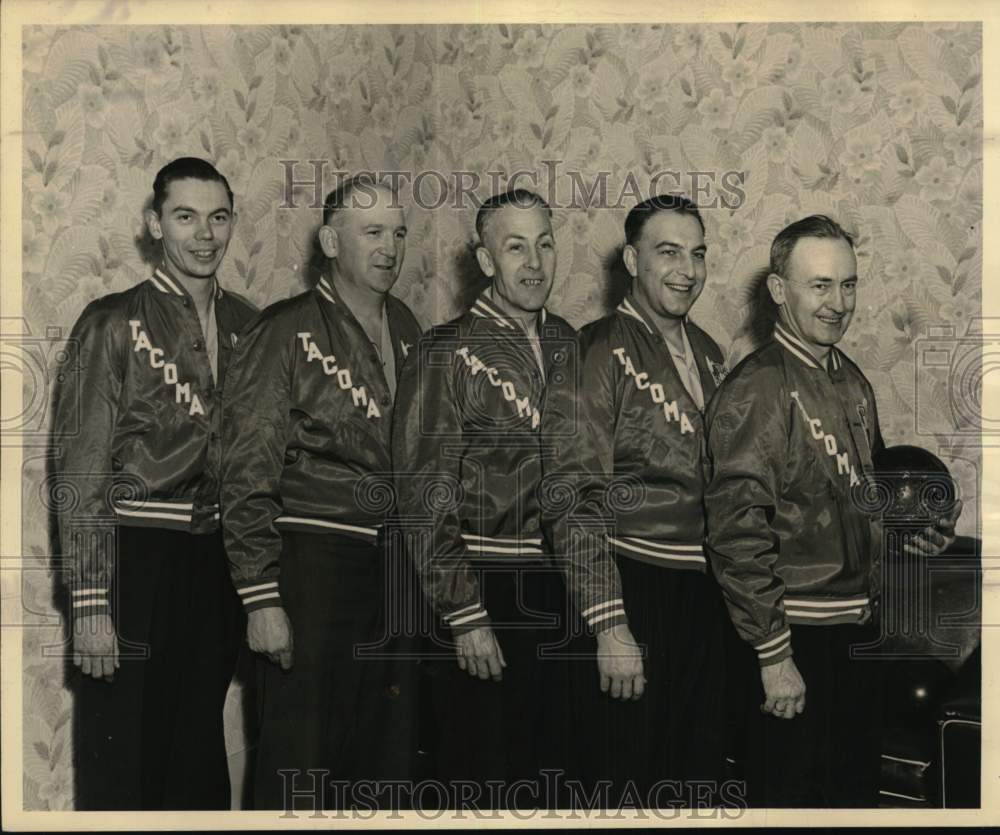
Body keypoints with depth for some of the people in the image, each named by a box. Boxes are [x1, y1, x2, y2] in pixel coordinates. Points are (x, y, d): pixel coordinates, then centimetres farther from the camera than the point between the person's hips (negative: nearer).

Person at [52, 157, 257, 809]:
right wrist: (90, 604, -14)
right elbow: (80, 470, -8)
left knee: (201, 755, 15)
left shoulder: (245, 325, 9)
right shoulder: (113, 324, -5)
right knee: (123, 762, 2)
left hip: (217, 559, 5)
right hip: (138, 559, -4)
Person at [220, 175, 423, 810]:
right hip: (314, 559, -5)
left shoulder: (407, 330, 11)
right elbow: (247, 475, -8)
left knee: (387, 756, 11)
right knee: (300, 761, -1)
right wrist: (260, 597, -12)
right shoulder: (285, 331, -6)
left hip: (395, 563, 6)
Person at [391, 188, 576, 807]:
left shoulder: (568, 345, 8)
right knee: (477, 778, 4)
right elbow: (424, 496, -12)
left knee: (544, 767, 15)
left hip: (558, 590, 6)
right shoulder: (449, 354, -10)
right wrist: (465, 615, -15)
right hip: (485, 591, -5)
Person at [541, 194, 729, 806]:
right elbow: (575, 498, -15)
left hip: (705, 595, 7)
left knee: (699, 775, 14)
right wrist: (610, 627, -19)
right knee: (626, 783, 3)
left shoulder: (708, 353, 11)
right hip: (634, 590, -7)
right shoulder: (598, 353, -11)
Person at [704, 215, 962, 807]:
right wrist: (774, 657, -20)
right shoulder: (757, 390, -16)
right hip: (798, 635, -8)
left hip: (860, 625, 8)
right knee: (791, 796, 4)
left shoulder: (853, 381, 10)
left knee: (859, 788, 18)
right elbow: (737, 535, -20)